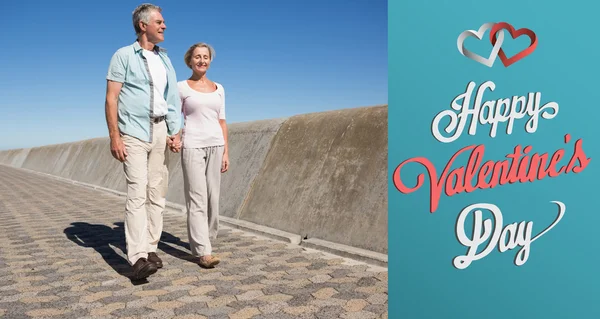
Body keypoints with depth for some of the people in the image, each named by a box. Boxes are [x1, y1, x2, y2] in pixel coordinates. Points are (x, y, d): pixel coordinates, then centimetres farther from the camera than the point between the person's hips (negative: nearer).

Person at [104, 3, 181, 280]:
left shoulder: (165, 59, 16)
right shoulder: (124, 55, -1)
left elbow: (172, 100, 14)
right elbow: (111, 98, -7)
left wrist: (175, 132, 3)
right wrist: (114, 137, -15)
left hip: (160, 130, 6)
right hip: (134, 132, -6)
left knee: (157, 192, 4)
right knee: (138, 191, -14)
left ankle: (150, 249, 13)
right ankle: (138, 257, -16)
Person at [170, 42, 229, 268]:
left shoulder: (218, 88, 13)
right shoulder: (182, 87, 2)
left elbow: (222, 121, 13)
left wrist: (226, 151, 8)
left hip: (215, 145, 4)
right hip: (192, 146, -4)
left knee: (212, 197, 7)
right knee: (197, 198, -9)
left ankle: (206, 238, 24)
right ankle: (203, 251, -8)